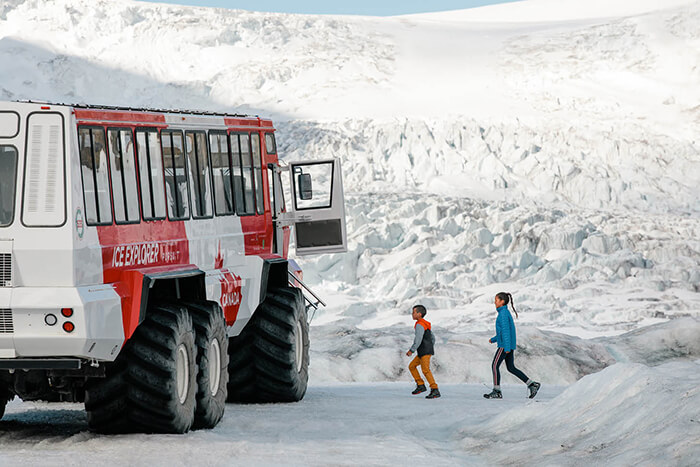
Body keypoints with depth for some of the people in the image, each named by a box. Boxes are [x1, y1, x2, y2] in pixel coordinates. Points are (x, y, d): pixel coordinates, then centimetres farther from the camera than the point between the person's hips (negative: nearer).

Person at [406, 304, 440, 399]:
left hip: (425, 352, -10)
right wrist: (431, 348, 28)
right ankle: (421, 385, 10)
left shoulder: (420, 325, -13)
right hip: (422, 353, 10)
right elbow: (432, 338, 24)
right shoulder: (426, 325, 18)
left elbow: (418, 340, -22)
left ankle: (435, 390, -21)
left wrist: (411, 350, -17)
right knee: (412, 366, 13)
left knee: (425, 370, -17)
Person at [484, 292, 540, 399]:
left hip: (505, 345, -10)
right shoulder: (506, 312, 17)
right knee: (511, 368, 11)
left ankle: (497, 391, 0)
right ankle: (532, 384, 7)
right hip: (509, 345, 10)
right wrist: (494, 339, 25)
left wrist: (507, 347, -24)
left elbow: (506, 330, -20)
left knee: (495, 366, -4)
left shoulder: (503, 313, -13)